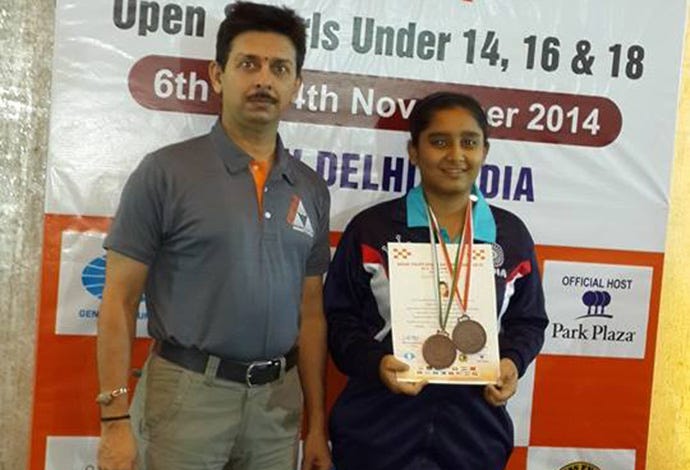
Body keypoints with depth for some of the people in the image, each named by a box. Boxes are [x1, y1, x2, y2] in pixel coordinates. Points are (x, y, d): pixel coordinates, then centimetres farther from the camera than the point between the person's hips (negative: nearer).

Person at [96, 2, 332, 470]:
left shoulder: (312, 189, 5)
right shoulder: (165, 172, -6)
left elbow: (310, 312, 9)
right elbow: (119, 301, -6)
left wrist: (318, 424, 9)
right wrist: (116, 419, -11)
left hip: (278, 399, 4)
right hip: (186, 393, -4)